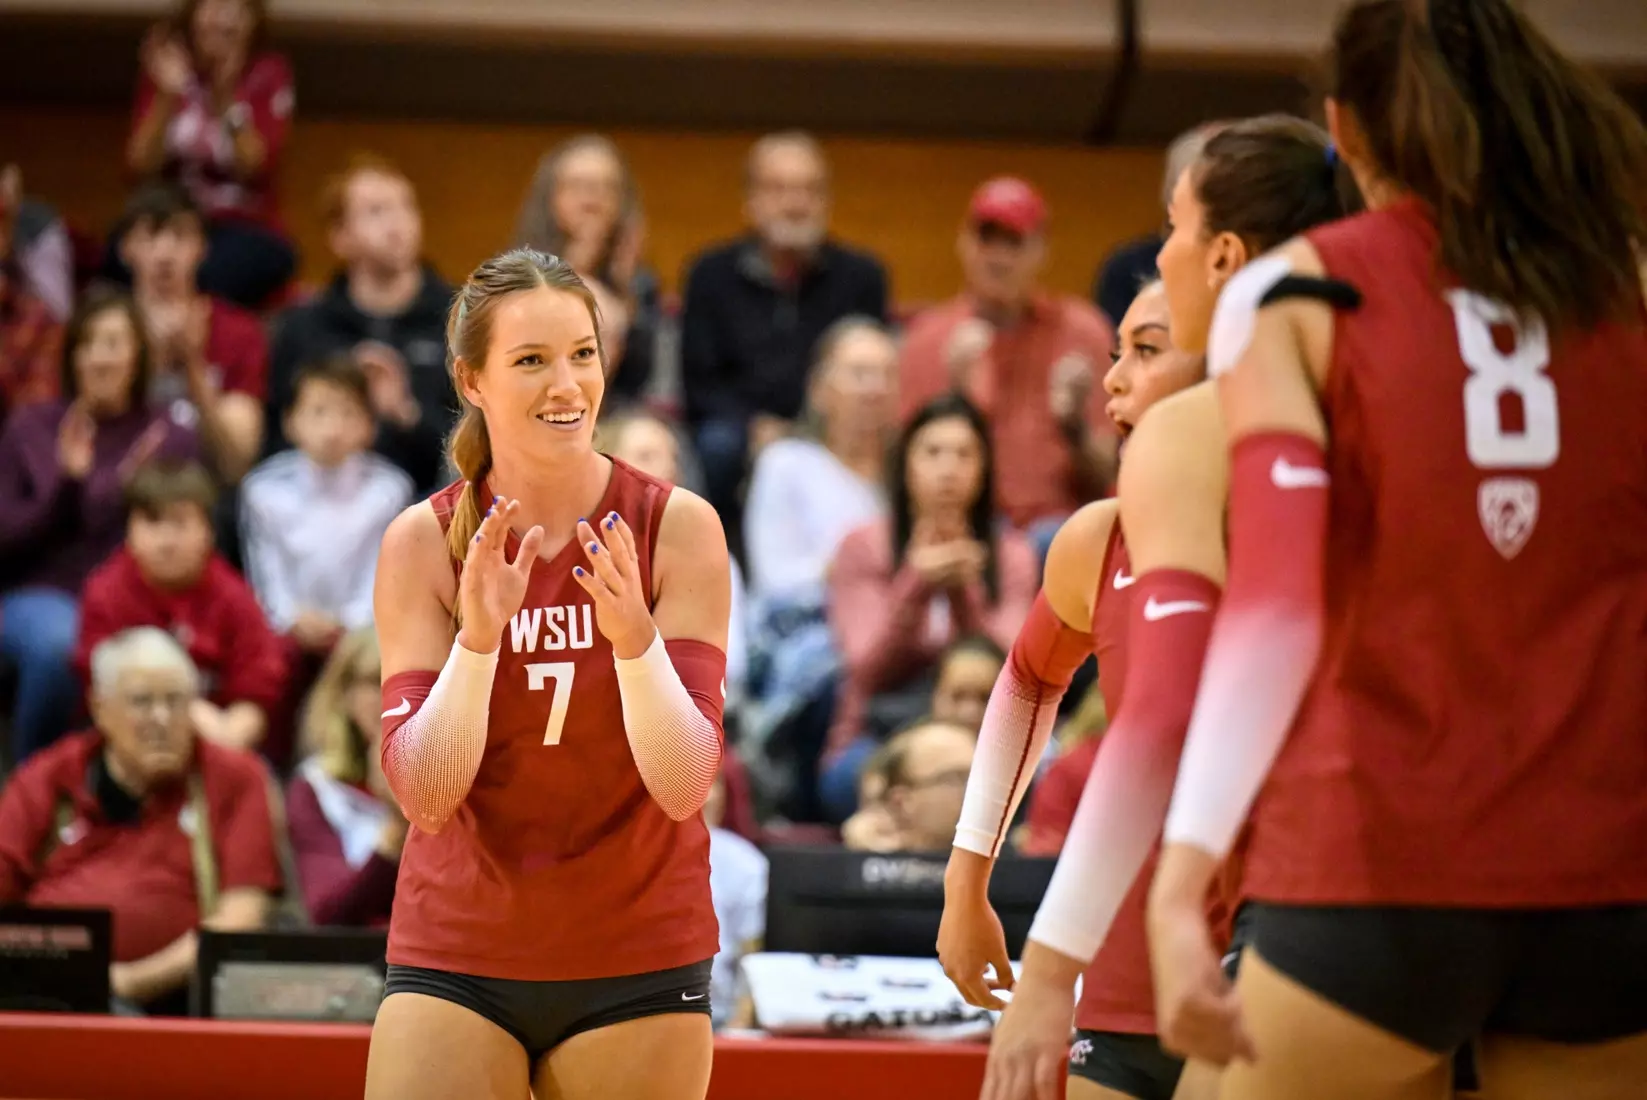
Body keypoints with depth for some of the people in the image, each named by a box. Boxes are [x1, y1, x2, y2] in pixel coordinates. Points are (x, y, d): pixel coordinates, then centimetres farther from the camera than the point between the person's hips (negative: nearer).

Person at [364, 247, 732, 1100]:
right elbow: (423, 795, -11)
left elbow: (684, 786, -13)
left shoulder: (678, 526, -7)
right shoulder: (423, 541, -5)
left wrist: (634, 639, -29)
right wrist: (478, 635, -25)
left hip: (637, 962, 0)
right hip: (456, 958, 0)